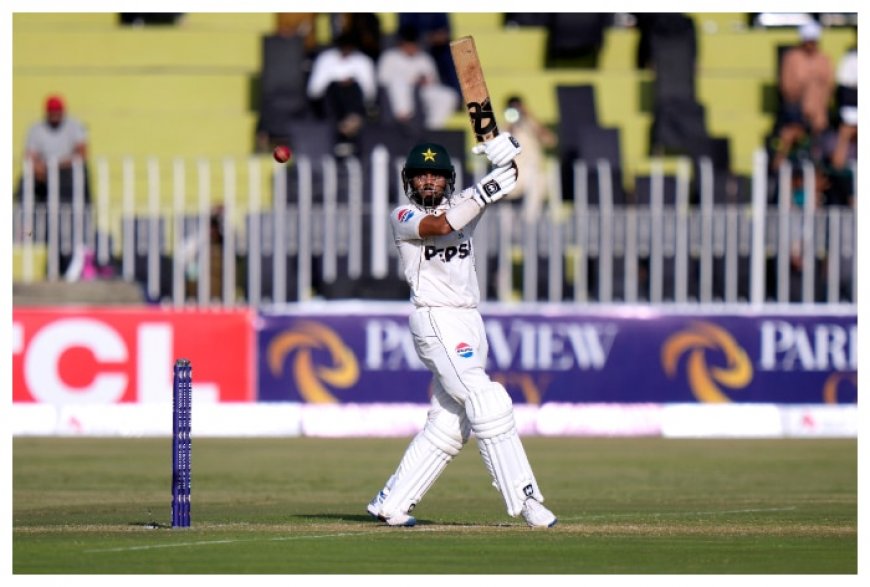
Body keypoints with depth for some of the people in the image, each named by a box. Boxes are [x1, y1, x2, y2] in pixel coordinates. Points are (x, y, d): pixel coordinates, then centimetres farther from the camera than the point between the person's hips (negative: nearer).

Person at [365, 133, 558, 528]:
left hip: (470, 323, 7)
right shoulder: (403, 217, -1)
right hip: (436, 321, -7)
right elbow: (439, 226, -22)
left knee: (448, 424, 7)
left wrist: (504, 159, -21)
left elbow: (503, 184, 2)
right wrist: (486, 191, -25)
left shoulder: (462, 204, 15)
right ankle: (523, 499, -20)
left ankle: (390, 503, 14)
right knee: (488, 404, -17)